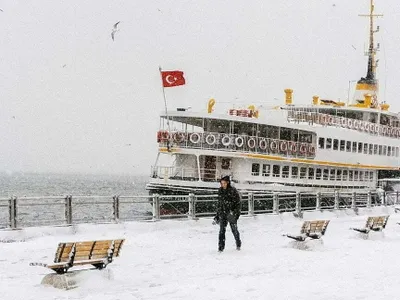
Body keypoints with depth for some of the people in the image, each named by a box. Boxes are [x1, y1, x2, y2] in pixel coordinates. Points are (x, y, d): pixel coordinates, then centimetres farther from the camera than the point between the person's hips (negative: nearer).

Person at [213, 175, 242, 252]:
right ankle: (221, 247, -6)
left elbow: (238, 202, -7)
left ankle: (238, 244, 31)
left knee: (234, 229, 8)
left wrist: (235, 211, -19)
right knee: (222, 230, -7)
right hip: (222, 213, 3)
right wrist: (217, 216, 17)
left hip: (231, 214, -3)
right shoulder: (220, 191, 8)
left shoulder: (233, 190, -8)